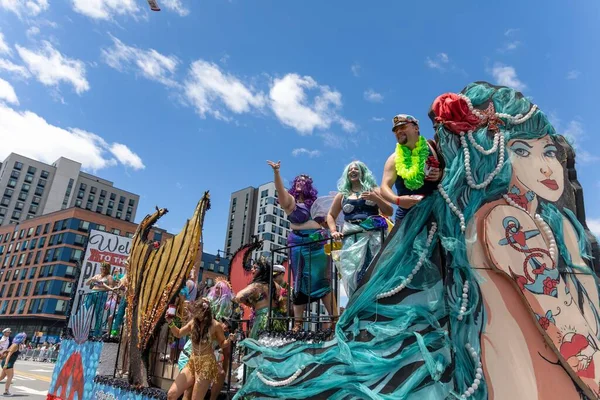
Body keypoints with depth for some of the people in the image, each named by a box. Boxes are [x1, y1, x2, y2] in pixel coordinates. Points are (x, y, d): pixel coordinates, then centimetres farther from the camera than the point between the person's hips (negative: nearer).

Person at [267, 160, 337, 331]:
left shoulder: (314, 202, 16)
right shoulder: (290, 200, 6)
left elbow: (325, 220, 22)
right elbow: (280, 189, -14)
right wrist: (276, 171, -28)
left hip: (318, 242, 3)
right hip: (299, 243, -3)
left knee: (324, 280, 0)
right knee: (301, 282, -1)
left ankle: (335, 318, 2)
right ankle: (297, 323, 6)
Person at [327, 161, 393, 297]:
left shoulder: (373, 190, 13)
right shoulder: (342, 195, 17)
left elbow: (389, 212, 7)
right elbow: (331, 215, 21)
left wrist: (376, 198, -8)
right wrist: (334, 231, 4)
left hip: (374, 235, -1)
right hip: (352, 238, 1)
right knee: (353, 272, -8)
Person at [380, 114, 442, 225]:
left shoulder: (432, 147, 3)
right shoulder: (394, 159, 4)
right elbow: (384, 188, -5)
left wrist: (440, 175, -13)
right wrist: (397, 200, -26)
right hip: (407, 213, 0)